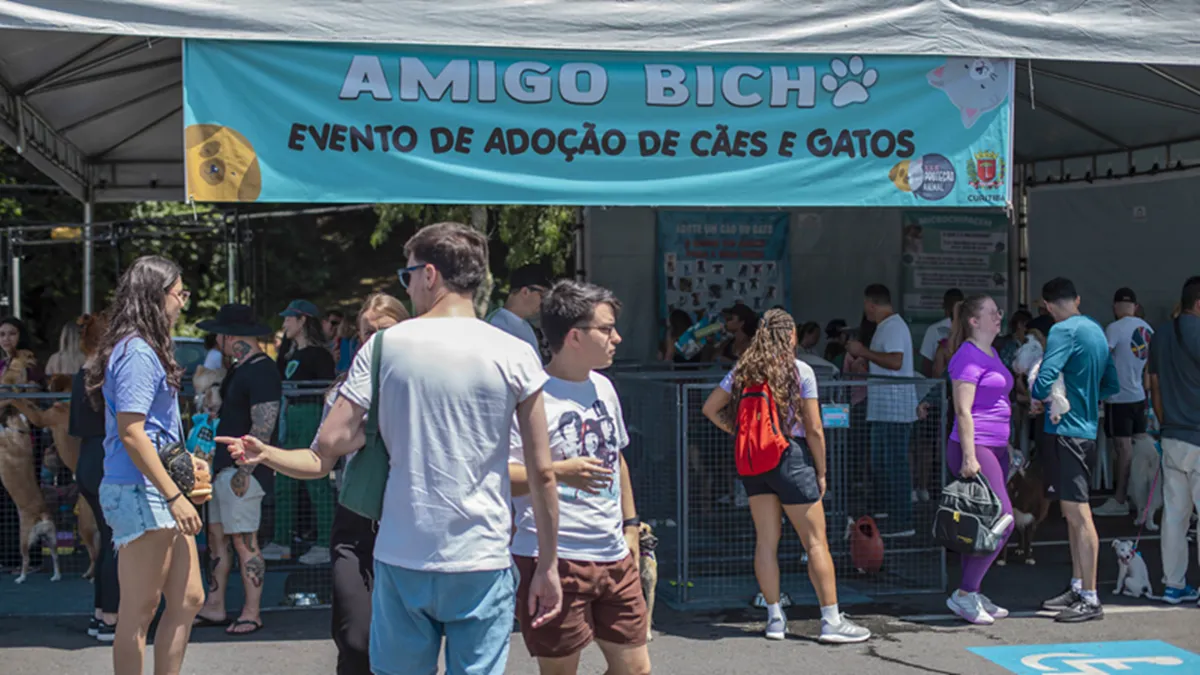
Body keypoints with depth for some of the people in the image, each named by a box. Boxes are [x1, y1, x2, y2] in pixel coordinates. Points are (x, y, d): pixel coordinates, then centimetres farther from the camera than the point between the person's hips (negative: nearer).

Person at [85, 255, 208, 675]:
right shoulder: (137, 352, -15)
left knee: (188, 599, 13)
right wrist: (174, 495, -21)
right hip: (139, 493, -10)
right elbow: (131, 433, -21)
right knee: (140, 608, -1)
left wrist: (185, 460, 18)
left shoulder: (145, 349, 15)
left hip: (158, 493, 10)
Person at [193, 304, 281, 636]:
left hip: (242, 470, -10)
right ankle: (214, 608, 19)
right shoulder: (239, 369, 16)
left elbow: (264, 425, -21)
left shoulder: (261, 371, -15)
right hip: (222, 466, 10)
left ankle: (252, 613, 3)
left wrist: (244, 470, -23)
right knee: (216, 536, 12)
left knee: (244, 541, -5)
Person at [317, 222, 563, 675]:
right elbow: (542, 473, -2)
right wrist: (548, 566, 6)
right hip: (481, 561, -1)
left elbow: (330, 442, -3)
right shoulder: (515, 355, -3)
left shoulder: (384, 345, -1)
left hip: (401, 558, 1)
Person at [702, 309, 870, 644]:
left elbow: (710, 408, 7)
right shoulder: (800, 370, -7)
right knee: (816, 541, 0)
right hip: (790, 457, -5)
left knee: (766, 540, 9)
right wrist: (821, 472, 0)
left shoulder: (742, 370, 6)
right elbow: (814, 429, -8)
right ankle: (832, 621, 0)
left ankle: (774, 618, 13)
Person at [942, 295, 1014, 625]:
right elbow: (963, 411, -17)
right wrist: (969, 457, -22)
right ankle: (964, 594, -7)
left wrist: (1008, 447, 24)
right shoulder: (968, 356, -12)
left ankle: (973, 595, 16)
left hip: (995, 448, 10)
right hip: (976, 447, -10)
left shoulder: (991, 353, 18)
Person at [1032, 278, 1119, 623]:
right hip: (1086, 429, 9)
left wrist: (1036, 397, -4)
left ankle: (1090, 599, -6)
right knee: (1073, 513, 17)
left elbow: (1044, 380, -24)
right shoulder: (1096, 330, 14)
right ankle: (1077, 588, 25)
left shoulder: (1064, 331, -13)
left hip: (1065, 430, -9)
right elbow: (1112, 384, 20)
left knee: (1078, 514, -8)